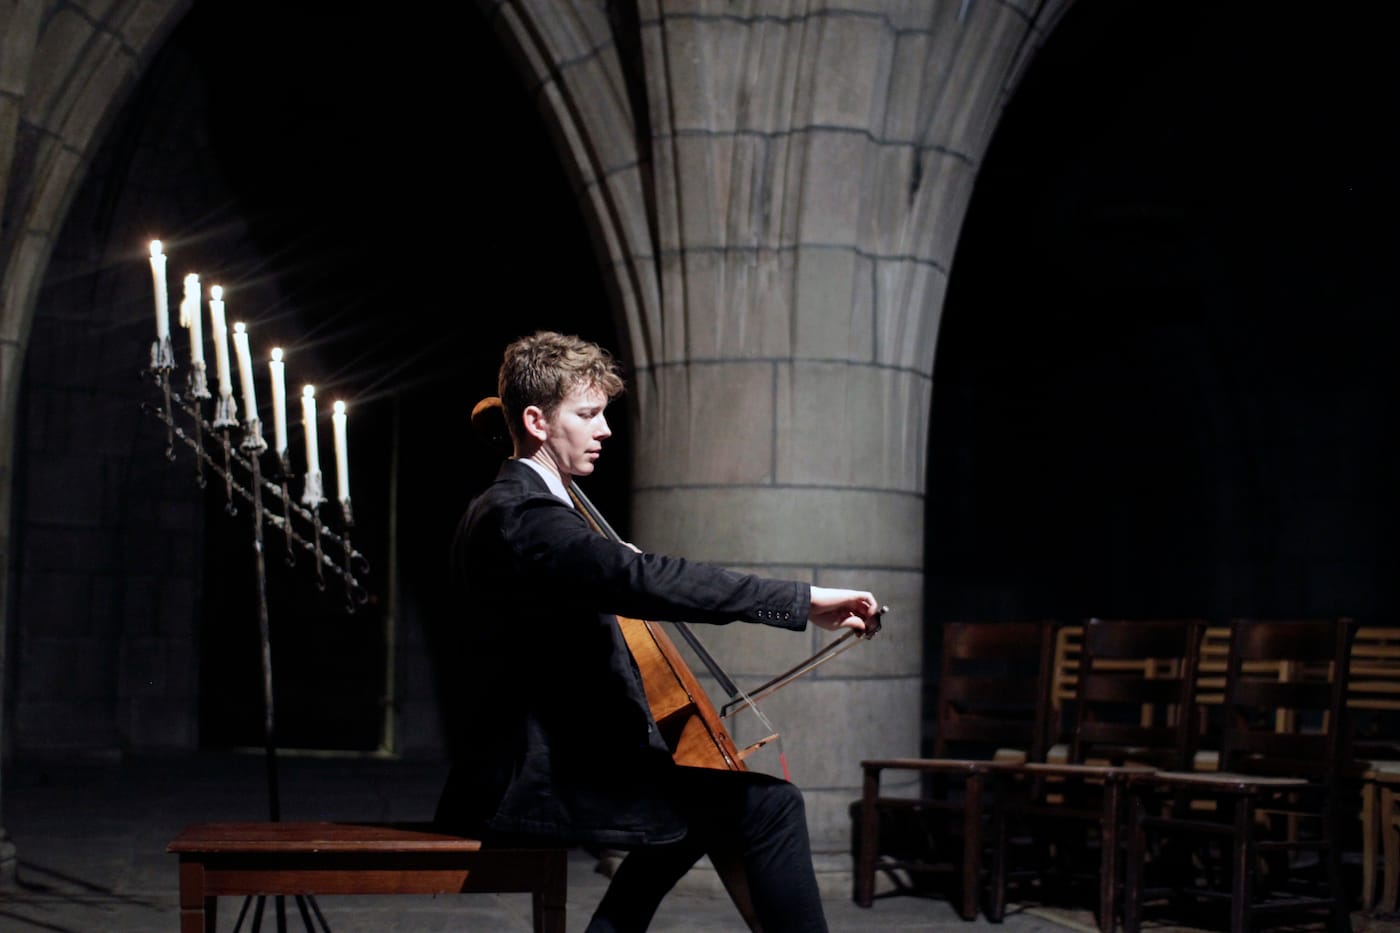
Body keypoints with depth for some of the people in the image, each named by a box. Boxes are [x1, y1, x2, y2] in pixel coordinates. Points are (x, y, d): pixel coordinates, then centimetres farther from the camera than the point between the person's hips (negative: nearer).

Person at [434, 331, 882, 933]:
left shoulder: (496, 511, 16)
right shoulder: (524, 516, -17)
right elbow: (648, 581, -31)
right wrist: (805, 600, -32)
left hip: (519, 773, 11)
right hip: (538, 787, -11)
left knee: (700, 796, 32)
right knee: (767, 803, -16)